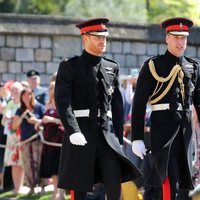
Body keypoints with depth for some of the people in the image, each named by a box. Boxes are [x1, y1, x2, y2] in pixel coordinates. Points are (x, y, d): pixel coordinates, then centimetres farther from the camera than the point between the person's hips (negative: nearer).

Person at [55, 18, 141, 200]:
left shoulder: (112, 68, 14)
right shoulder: (69, 67, -1)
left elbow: (117, 105, 16)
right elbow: (62, 101, -11)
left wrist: (119, 137, 11)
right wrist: (73, 132, -23)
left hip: (107, 134, 4)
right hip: (80, 133, -4)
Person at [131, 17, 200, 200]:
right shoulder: (153, 66, -2)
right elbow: (139, 104, -3)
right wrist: (137, 138, -8)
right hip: (163, 128, -5)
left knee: (184, 183, 9)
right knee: (170, 183, -13)